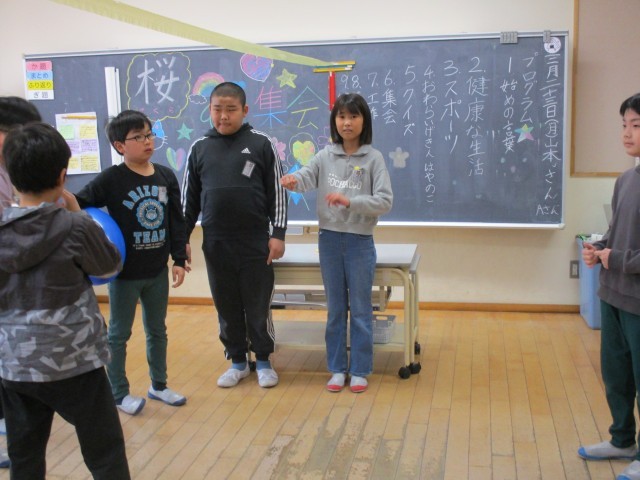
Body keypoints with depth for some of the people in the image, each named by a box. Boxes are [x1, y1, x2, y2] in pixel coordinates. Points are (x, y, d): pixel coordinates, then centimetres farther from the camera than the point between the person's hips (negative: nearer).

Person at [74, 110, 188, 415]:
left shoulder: (166, 176, 0)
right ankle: (119, 393, 25)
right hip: (124, 272, -4)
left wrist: (179, 259, 3)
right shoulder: (111, 179, -14)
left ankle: (158, 385, 34)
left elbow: (176, 220, 5)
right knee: (119, 334, 10)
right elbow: (78, 204, -16)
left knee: (157, 330, 17)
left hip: (158, 271, 5)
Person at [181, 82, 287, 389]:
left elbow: (277, 191, 0)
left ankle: (263, 361, 23)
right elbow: (189, 198, 10)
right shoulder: (199, 148, 6)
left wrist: (278, 233, -5)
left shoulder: (260, 144, -2)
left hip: (256, 242, -2)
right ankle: (237, 361, 26)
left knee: (258, 306, 6)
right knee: (227, 307, 11)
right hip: (216, 244, 3)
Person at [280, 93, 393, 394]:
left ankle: (360, 371, 19)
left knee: (360, 309, 7)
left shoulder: (374, 158, -5)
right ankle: (337, 369, 24)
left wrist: (350, 201, -26)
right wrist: (292, 180, -36)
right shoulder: (325, 156, 3)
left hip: (360, 242, -3)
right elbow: (306, 177, -13)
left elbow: (385, 200, -12)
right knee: (335, 309, 13)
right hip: (329, 239, 3)